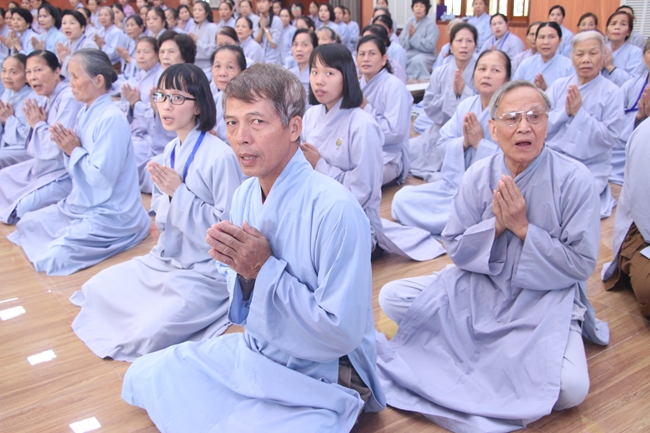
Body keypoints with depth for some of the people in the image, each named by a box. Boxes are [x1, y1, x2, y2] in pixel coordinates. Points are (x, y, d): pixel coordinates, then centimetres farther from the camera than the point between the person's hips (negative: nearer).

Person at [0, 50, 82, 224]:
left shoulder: (69, 99, -21)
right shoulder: (46, 99, 8)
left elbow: (58, 148, -27)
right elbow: (34, 149, 14)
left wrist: (38, 124, -11)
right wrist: (36, 123, -6)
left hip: (64, 175, -10)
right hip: (41, 166, 10)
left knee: (22, 207, -20)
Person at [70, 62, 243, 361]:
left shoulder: (220, 157, -19)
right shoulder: (170, 151, 5)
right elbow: (161, 219, 13)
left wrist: (179, 192, -20)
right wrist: (165, 193, -10)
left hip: (206, 271, -8)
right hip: (167, 258, 8)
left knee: (148, 335, -17)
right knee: (96, 289, 7)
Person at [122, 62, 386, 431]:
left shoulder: (335, 209, -26)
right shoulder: (245, 196, -3)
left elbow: (343, 332, -23)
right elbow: (243, 312, 7)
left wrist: (265, 268, -24)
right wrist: (242, 271, -16)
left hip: (319, 379, -7)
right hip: (252, 354, 7)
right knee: (143, 376, 11)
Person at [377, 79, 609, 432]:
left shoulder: (574, 179, -15)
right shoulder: (478, 176, -7)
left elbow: (582, 264, -12)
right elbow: (456, 250, -1)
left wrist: (523, 228, -20)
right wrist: (496, 225, -19)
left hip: (546, 297, -2)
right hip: (480, 285, 3)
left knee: (571, 387, -30)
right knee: (391, 297, -11)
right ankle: (494, 347, -3)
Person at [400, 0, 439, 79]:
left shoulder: (431, 24, -7)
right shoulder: (410, 21, 8)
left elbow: (430, 46, -17)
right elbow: (401, 42, 4)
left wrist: (414, 35, -20)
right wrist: (409, 36, -17)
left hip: (425, 55, -5)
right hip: (408, 53, 5)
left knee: (417, 60, -36)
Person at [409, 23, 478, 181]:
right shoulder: (439, 73, 4)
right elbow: (429, 108, -1)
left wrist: (464, 91, -19)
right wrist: (451, 92, -15)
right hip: (440, 133, 5)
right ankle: (436, 174, 11)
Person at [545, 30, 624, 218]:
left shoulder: (612, 93, -3)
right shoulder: (559, 85, 6)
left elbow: (610, 137, -10)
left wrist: (579, 113, -17)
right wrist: (565, 112, -16)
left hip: (589, 169, -3)